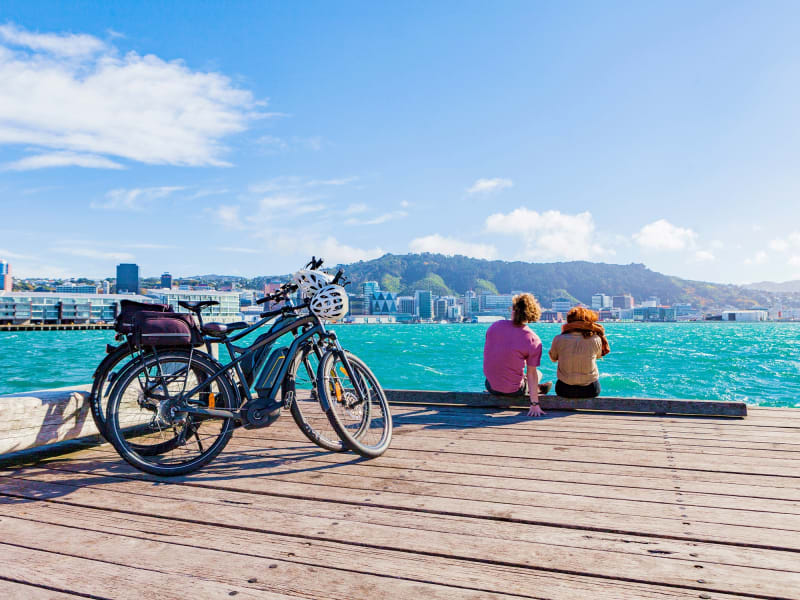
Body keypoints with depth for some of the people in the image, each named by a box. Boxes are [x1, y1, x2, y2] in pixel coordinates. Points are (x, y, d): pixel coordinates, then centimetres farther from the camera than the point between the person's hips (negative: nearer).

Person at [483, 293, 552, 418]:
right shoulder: (534, 340, -19)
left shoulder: (495, 325, -8)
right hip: (513, 391, -4)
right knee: (538, 373, 28)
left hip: (490, 386, 4)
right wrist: (534, 404, -10)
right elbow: (531, 373, -16)